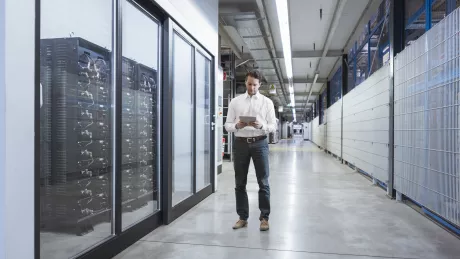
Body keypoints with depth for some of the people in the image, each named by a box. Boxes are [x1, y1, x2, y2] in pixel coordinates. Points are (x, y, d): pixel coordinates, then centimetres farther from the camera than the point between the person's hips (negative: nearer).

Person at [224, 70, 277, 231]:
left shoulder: (267, 102, 5)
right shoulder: (235, 102, 8)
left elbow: (273, 126, 1)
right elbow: (227, 125, 4)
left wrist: (261, 126, -20)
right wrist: (237, 125, -17)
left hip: (260, 143, -1)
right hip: (241, 143, 2)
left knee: (263, 182, 2)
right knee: (240, 183, 7)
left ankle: (264, 217, 14)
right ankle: (243, 217, 20)